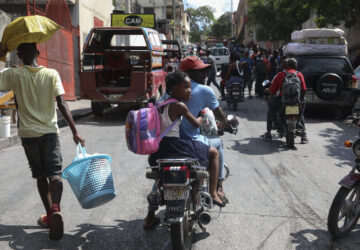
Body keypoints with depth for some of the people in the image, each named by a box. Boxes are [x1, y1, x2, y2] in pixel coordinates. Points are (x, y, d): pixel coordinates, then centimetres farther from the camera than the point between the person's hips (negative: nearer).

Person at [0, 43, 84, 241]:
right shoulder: (52, 74, -2)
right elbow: (62, 105, -9)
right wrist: (75, 131, -8)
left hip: (28, 134, 1)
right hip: (49, 131, 0)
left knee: (40, 175, 13)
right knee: (54, 172, -1)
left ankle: (50, 214, 18)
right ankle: (56, 209, -27)